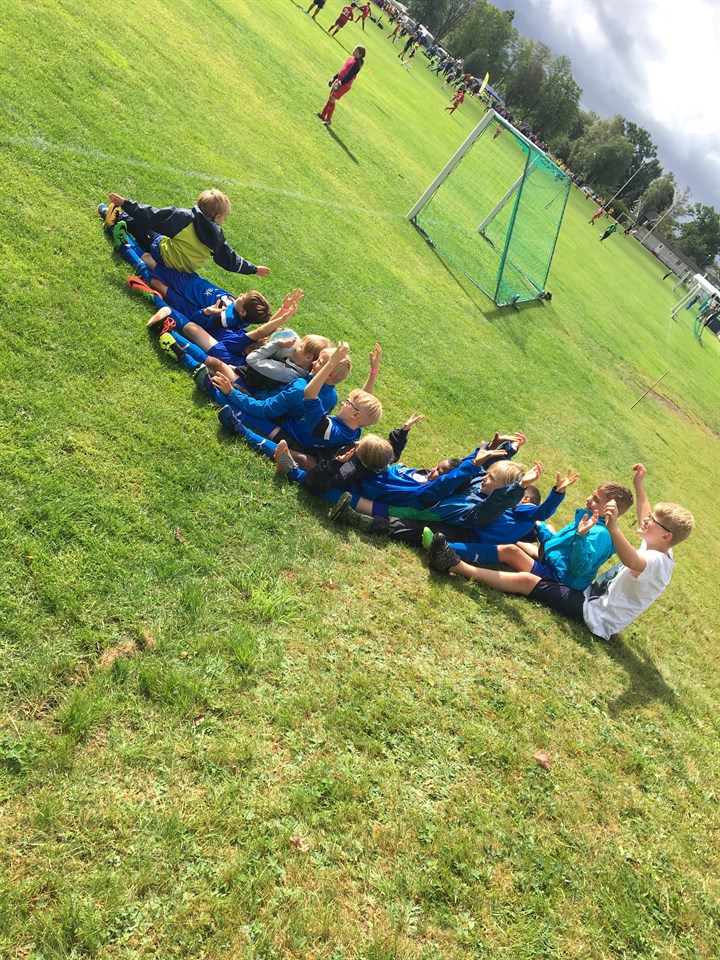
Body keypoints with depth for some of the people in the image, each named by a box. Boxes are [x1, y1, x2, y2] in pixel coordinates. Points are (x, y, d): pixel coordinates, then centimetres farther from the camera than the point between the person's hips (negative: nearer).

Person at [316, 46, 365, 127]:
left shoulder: (357, 64, -19)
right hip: (339, 80, 9)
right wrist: (334, 78, 17)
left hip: (345, 84, -9)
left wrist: (340, 83, -27)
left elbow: (350, 76, -24)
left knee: (332, 99, -9)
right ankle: (323, 115, 25)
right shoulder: (351, 59, 8)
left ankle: (328, 120, 1)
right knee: (330, 98, 13)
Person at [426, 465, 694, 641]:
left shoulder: (658, 563, -22)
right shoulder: (655, 548, 7)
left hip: (593, 614, -9)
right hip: (592, 592, 9)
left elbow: (632, 561, -46)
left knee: (526, 580, -24)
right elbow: (646, 521, 28)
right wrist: (639, 486, 23)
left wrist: (613, 528, -62)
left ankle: (458, 566, -26)